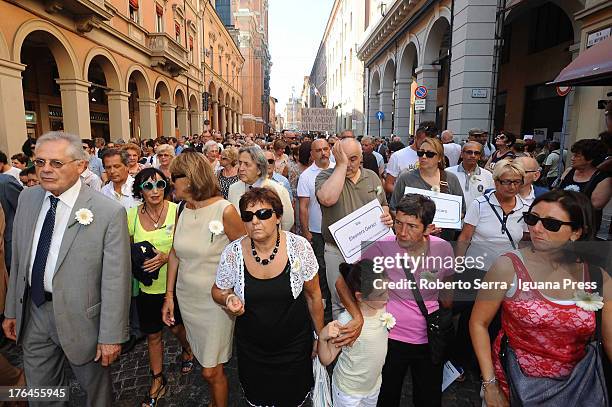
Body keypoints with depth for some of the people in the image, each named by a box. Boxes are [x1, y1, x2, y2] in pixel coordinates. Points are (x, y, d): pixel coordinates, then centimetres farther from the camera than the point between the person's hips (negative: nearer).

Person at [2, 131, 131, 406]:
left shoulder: (110, 213, -22)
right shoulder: (27, 199, -1)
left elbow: (116, 281, -19)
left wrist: (111, 336, -15)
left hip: (80, 318, -5)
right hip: (33, 312, 5)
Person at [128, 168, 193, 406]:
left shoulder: (176, 211, -15)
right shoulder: (132, 214, -6)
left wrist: (166, 257, -25)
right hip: (147, 287, 3)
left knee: (177, 328, 18)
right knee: (153, 336, 16)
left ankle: (187, 350, 53)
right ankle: (158, 381, 38)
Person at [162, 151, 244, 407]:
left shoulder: (224, 210, -17)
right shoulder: (182, 211, 1)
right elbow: (175, 253, 8)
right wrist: (169, 295, 8)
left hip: (215, 299, -5)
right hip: (186, 297, 6)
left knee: (211, 371, 3)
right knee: (201, 355, 18)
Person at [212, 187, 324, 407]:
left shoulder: (299, 247, -18)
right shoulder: (232, 253, -16)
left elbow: (313, 295, -5)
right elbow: (218, 291, 2)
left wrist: (321, 336, 3)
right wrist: (229, 299, -20)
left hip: (294, 344, -1)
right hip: (251, 348, 1)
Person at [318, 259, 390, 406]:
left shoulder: (382, 308, -15)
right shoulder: (346, 322, -32)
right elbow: (326, 360, -21)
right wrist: (322, 338, -39)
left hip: (374, 385, 6)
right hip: (348, 391, -5)